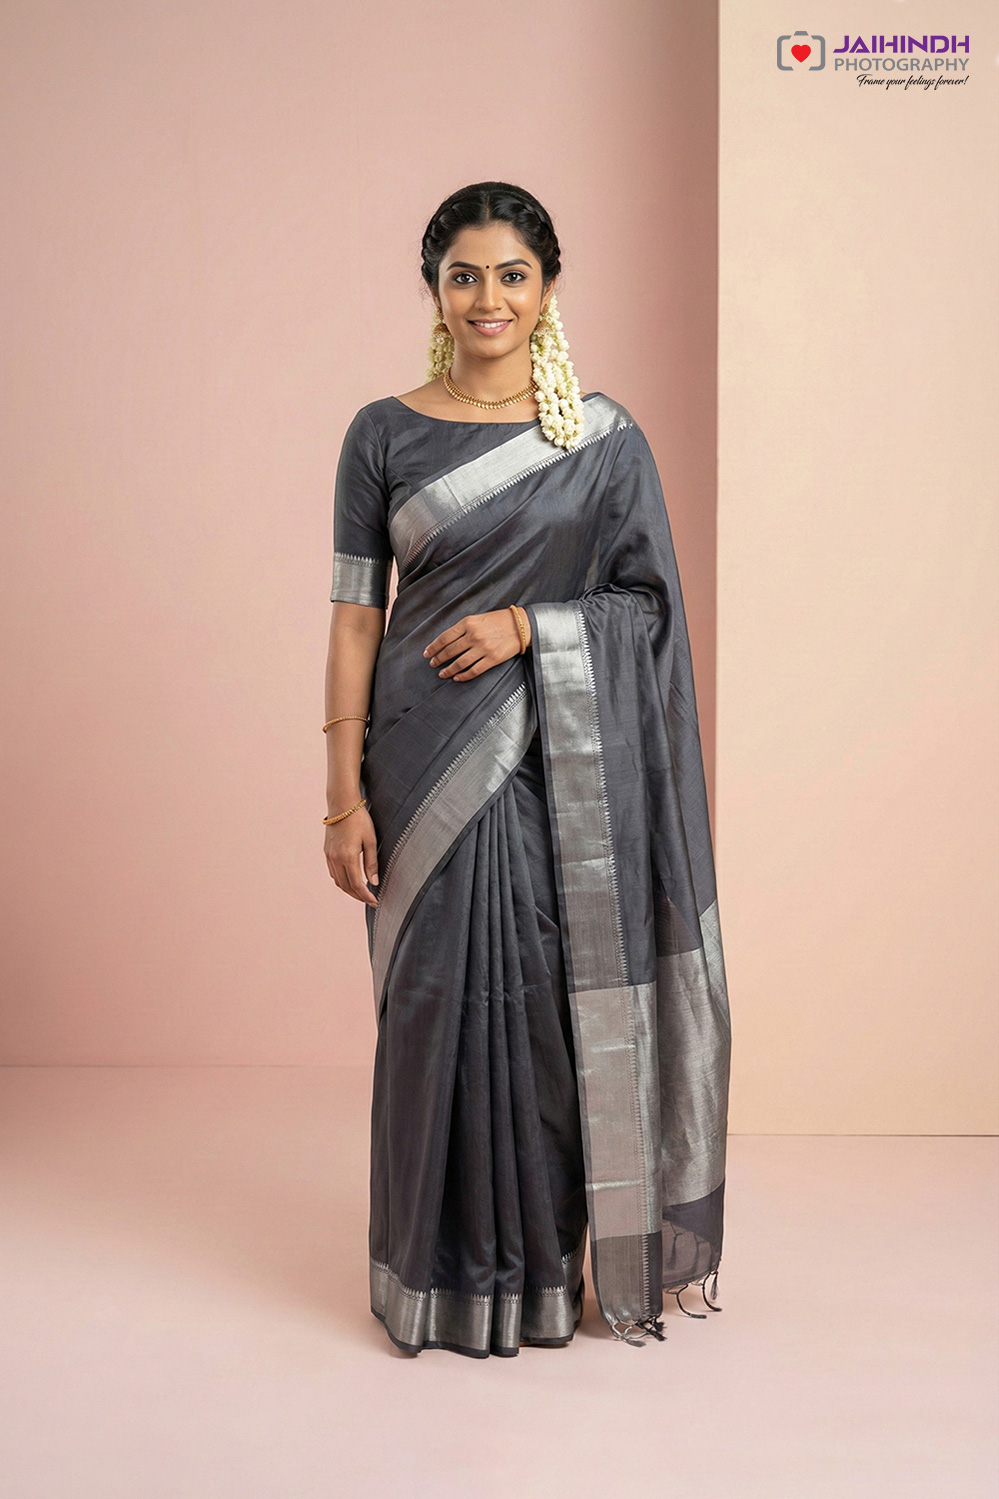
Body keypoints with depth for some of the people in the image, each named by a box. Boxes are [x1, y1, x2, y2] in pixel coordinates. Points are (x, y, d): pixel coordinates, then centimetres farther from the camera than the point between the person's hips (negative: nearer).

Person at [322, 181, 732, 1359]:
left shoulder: (605, 437, 5)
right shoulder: (384, 435, 4)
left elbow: (651, 600, 5)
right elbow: (355, 613, 1)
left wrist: (529, 622, -13)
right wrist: (345, 791, -5)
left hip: (564, 764, 1)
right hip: (432, 761, 0)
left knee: (558, 998, 4)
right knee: (440, 997, 3)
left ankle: (549, 1264, 23)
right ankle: (449, 1275, 20)